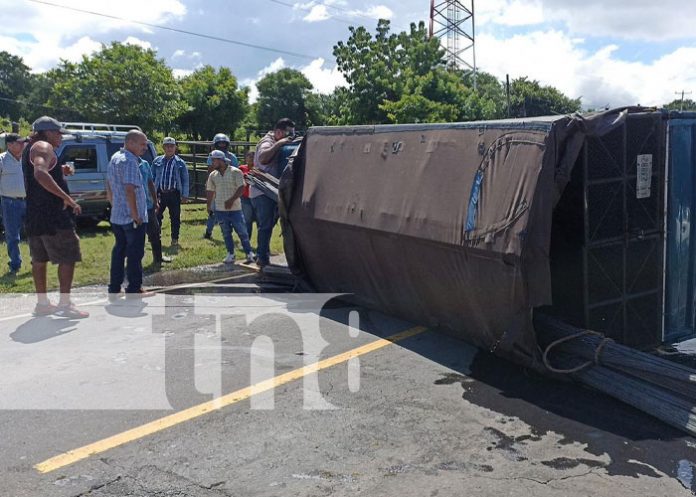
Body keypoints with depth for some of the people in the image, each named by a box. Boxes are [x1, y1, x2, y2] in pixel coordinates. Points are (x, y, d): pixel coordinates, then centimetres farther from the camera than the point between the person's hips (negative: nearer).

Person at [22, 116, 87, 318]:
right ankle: (64, 304, -4)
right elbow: (40, 174, -30)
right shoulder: (43, 147, -12)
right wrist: (67, 198, -31)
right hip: (52, 213, -10)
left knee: (39, 259, 13)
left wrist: (61, 172, 15)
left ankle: (42, 303, 19)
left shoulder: (29, 149, 19)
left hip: (34, 214, 10)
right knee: (68, 258, -4)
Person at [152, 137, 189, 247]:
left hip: (174, 194, -1)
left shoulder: (180, 163, 4)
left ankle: (175, 239, 15)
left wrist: (185, 195, -2)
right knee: (157, 216, 4)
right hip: (160, 193, 1)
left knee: (175, 217, 5)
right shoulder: (157, 161, 9)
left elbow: (185, 180, 4)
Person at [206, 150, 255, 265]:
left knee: (242, 231, -1)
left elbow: (241, 188, -10)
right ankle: (230, 254, 17)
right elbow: (210, 191, 13)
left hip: (235, 208, -4)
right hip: (220, 209, 4)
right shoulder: (213, 175, 8)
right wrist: (209, 206, 9)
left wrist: (231, 200, -19)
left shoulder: (235, 172, -5)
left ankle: (249, 253, 7)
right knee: (226, 233, 8)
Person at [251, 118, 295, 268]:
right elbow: (262, 158, -35)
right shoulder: (267, 142, -13)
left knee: (268, 225, 15)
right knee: (265, 226, -9)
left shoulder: (277, 144, 17)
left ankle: (262, 256, 24)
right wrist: (278, 144, -32)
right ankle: (263, 258, -5)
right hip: (262, 192, -10)